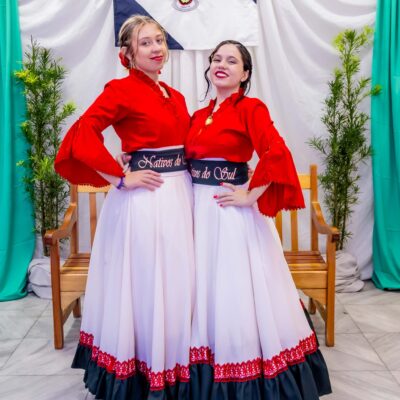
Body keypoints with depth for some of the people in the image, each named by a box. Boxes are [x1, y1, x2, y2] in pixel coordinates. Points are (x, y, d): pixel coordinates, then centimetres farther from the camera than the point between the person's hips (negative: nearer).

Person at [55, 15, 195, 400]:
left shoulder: (174, 96, 14)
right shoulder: (122, 90, -8)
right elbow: (82, 136, -18)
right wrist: (121, 179, -17)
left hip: (181, 195, 7)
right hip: (144, 199, -7)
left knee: (176, 283, 14)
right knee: (144, 285, 2)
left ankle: (175, 366, 31)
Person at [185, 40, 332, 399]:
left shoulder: (250, 108, -7)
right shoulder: (200, 115, 14)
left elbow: (277, 154, -22)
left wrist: (250, 196, -18)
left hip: (231, 212, -7)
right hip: (199, 209, 7)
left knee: (236, 291, 0)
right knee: (205, 290, 13)